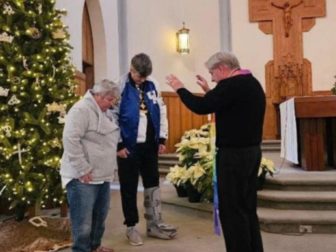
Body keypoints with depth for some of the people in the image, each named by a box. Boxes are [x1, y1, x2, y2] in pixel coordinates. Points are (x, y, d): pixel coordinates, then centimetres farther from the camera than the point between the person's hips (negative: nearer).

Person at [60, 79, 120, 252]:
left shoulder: (105, 112, 15)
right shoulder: (81, 109, -15)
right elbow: (70, 139, -23)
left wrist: (110, 168, 19)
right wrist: (82, 169, -22)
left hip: (103, 176, 10)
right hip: (83, 178, -9)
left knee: (99, 216, 20)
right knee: (84, 222, -3)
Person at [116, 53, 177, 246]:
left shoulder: (153, 85, 5)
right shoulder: (120, 86, -9)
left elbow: (162, 111, 10)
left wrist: (162, 138, 6)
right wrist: (118, 144, -12)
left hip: (150, 144, 5)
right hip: (129, 145, -4)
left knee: (153, 184, 12)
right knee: (129, 187, 6)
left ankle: (154, 224, 25)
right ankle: (131, 226, 21)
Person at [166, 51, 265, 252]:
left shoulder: (232, 85, -17)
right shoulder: (252, 83, 13)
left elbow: (201, 107, -19)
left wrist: (180, 88, -5)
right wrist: (210, 91, 17)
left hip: (234, 154, -10)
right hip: (252, 151, 10)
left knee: (232, 209, 1)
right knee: (247, 207, 17)